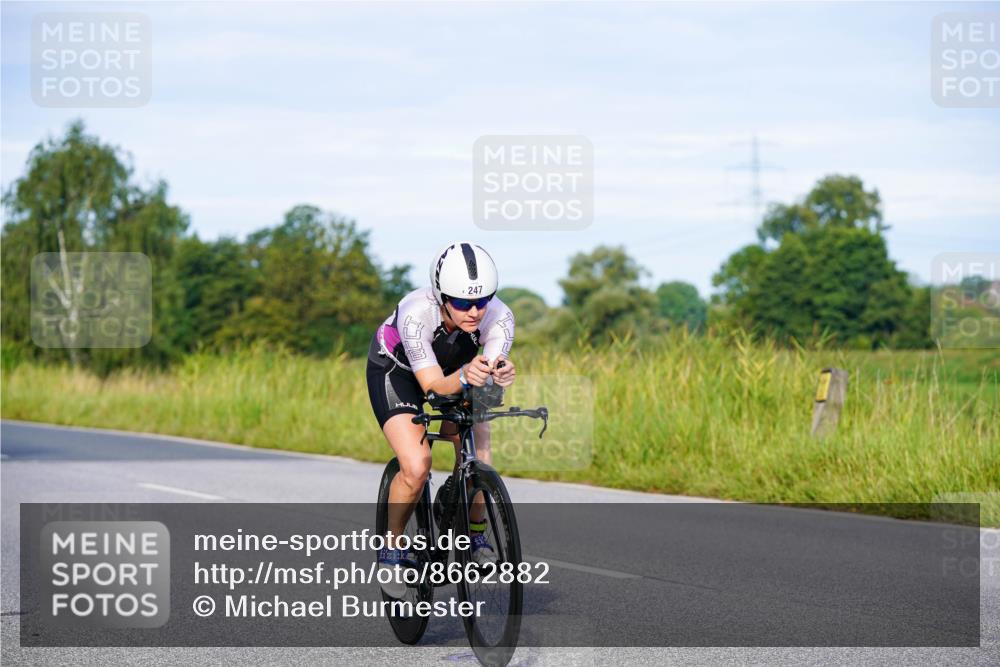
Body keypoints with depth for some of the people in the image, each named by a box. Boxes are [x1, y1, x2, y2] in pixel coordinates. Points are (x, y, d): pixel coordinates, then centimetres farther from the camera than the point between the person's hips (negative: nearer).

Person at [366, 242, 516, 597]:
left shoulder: (499, 317, -31)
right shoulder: (416, 313, -40)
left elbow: (493, 370, -41)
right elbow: (433, 385, -41)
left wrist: (500, 375, -64)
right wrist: (464, 377, -62)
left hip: (454, 369, 3)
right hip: (395, 369, -3)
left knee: (477, 452, -19)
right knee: (416, 465, -21)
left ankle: (476, 536, 5)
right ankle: (392, 549, 1)